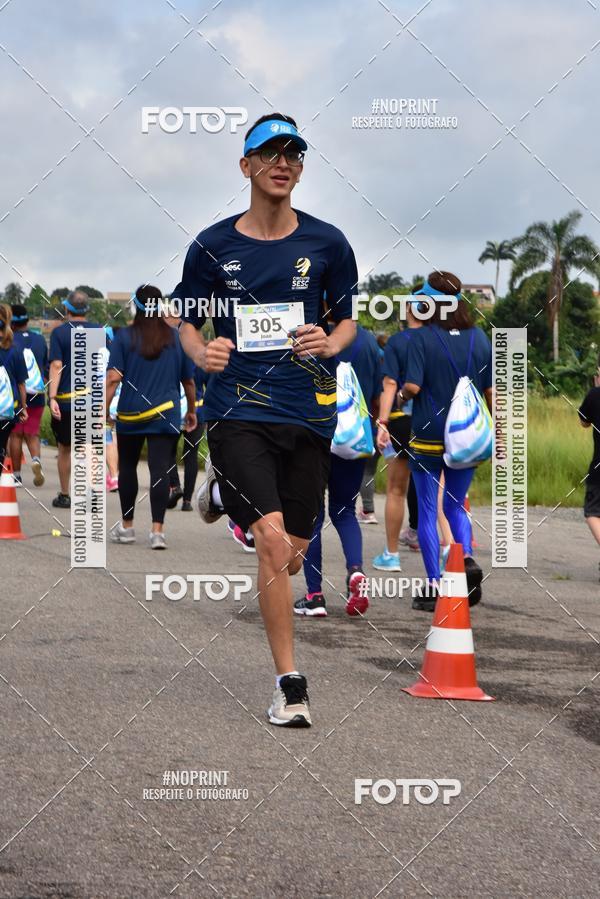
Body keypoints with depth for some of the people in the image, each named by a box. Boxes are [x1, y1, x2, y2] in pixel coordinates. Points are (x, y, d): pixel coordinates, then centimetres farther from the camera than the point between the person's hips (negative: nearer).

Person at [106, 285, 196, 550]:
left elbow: (113, 378, -10)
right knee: (159, 469, -3)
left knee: (127, 467, 14)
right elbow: (188, 381, 11)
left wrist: (104, 409, -8)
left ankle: (126, 526, 24)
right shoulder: (176, 338, 5)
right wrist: (191, 411, 24)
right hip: (166, 415, 0)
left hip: (129, 414, 0)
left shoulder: (124, 337, -1)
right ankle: (157, 530, -13)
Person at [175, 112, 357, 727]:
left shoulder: (327, 243, 2)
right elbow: (187, 320, 11)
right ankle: (289, 684, -5)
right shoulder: (212, 246, 1)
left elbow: (348, 319, 12)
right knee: (273, 541, -17)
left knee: (291, 556, 8)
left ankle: (226, 493, 41)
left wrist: (330, 343, -11)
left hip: (308, 413, 3)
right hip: (238, 411, -2)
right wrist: (201, 352, -12)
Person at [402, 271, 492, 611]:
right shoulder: (480, 337, 1)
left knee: (428, 511, 6)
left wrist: (402, 395, 4)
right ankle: (468, 558, -7)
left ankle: (434, 587, 4)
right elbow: (492, 391, 2)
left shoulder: (422, 337, -10)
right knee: (456, 506, 19)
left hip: (429, 436, -3)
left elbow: (413, 386, -18)